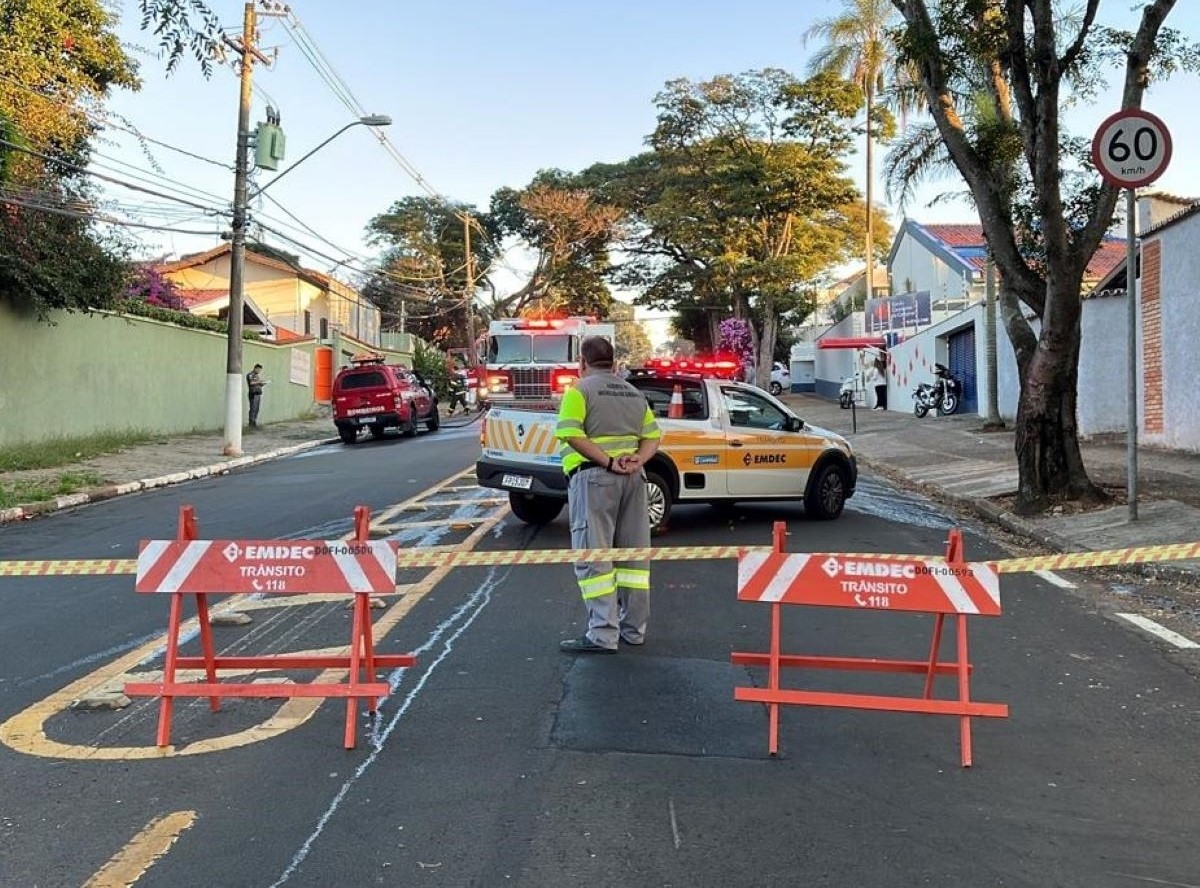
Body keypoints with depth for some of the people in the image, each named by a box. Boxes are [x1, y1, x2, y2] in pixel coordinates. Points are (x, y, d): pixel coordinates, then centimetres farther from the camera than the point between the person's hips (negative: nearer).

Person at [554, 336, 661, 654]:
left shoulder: (580, 390, -2)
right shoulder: (634, 393, 17)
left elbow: (572, 435, -17)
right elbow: (653, 437, 10)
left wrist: (608, 462, -17)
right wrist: (637, 459, -6)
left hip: (594, 476, -6)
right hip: (633, 478, 6)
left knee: (593, 556, -5)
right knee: (634, 553, 12)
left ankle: (603, 635, -10)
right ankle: (633, 628, 18)